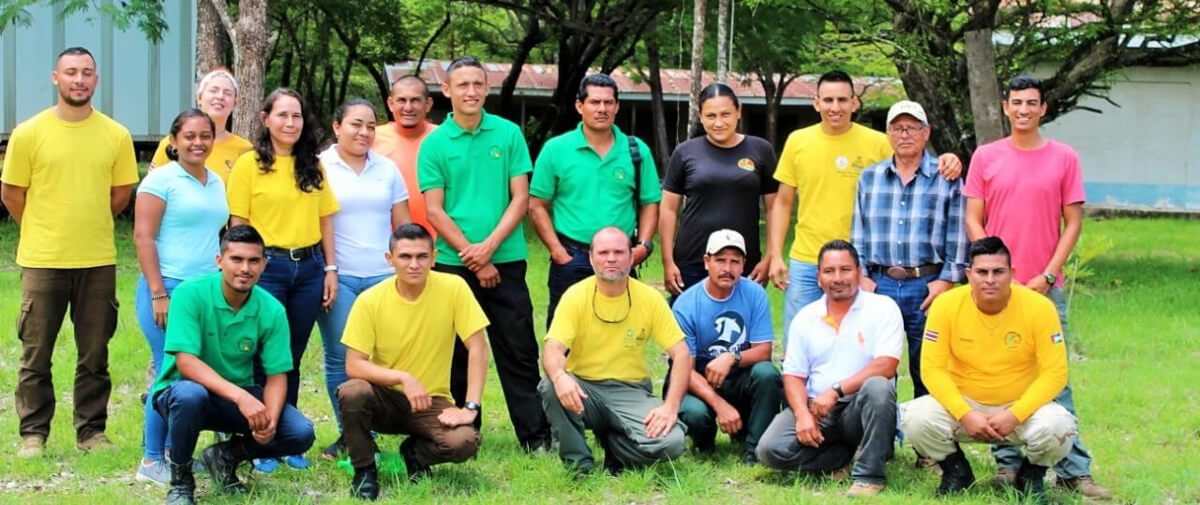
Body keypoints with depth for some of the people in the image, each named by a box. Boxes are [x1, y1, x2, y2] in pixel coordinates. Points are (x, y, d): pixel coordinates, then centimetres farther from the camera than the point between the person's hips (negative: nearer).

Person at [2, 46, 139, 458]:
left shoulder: (115, 136, 1)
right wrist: (44, 233, 10)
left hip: (98, 262, 1)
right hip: (42, 261, -1)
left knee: (94, 356, 7)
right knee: (36, 355, 4)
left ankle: (91, 431, 17)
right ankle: (33, 433, 13)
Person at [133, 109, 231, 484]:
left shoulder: (216, 182, 15)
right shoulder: (162, 179, -5)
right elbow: (143, 237, -9)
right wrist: (158, 294, -14)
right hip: (169, 288, -6)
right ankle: (152, 460, 4)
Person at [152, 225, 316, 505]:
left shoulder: (272, 310, -9)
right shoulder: (190, 294, -20)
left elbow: (277, 375, -6)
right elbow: (185, 361, -28)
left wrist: (270, 420, -28)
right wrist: (240, 396, -39)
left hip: (241, 395, 4)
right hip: (180, 389, -4)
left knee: (301, 434, -17)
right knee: (191, 395, -40)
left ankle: (226, 455, 11)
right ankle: (180, 479, -12)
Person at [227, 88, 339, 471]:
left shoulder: (313, 166, 10)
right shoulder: (249, 165, -2)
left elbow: (325, 220, 13)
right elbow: (238, 224, -3)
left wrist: (330, 270, 7)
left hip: (308, 266, 4)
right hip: (268, 266, -4)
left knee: (293, 357, 10)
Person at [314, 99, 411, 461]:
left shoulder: (387, 170, 13)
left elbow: (403, 225, 17)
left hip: (383, 276, 3)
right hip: (338, 277, -2)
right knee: (340, 358, -2)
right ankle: (348, 434, 7)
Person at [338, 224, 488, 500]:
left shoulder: (453, 288, -13)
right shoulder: (370, 300, -13)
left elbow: (477, 348, -12)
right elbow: (354, 365, -14)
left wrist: (470, 408, -19)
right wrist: (403, 378, -28)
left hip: (431, 400, 0)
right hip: (385, 398, 0)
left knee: (464, 442, -29)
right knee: (352, 392, -33)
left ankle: (415, 452, 7)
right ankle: (364, 470, -6)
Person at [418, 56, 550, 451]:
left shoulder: (509, 134, 4)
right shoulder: (434, 144, 2)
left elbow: (520, 199, 1)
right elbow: (434, 212, -2)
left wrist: (488, 247, -11)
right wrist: (472, 257, -9)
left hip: (505, 260, 0)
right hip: (453, 264, 0)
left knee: (519, 351, 1)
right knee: (459, 354, 6)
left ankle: (537, 436, 5)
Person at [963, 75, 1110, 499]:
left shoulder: (1064, 158, 2)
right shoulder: (986, 157, 4)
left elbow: (1073, 222, 2)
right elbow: (973, 220, 4)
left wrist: (1048, 275, -7)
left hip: (1046, 286, -1)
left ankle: (1073, 469, -1)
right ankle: (1007, 462, 11)